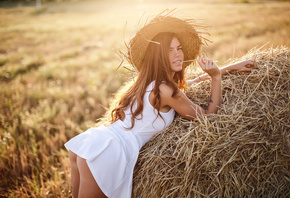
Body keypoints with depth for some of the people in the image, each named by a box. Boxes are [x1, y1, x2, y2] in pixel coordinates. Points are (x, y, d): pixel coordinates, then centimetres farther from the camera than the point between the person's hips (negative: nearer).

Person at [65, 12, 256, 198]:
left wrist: (232, 67, 28)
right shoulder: (166, 90, -14)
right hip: (114, 149, -8)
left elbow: (195, 81, 28)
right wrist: (217, 76, -2)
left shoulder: (154, 83, 13)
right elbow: (208, 115, -3)